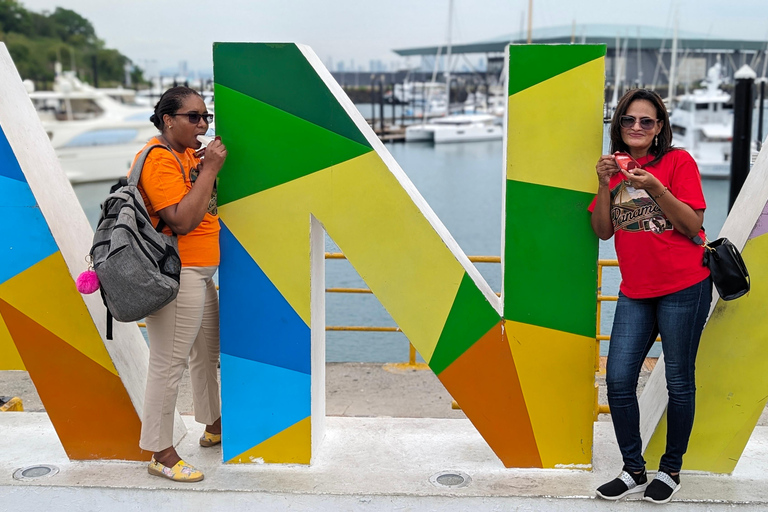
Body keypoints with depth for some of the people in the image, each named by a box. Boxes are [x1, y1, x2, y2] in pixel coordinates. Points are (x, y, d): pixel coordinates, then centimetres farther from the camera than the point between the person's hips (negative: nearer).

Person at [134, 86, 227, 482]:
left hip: (201, 273, 11)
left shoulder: (188, 153, 14)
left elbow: (205, 206, 21)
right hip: (175, 275, -11)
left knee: (207, 351, 21)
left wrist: (209, 165, 6)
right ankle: (161, 454, 8)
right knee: (169, 363, -3)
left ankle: (213, 426, 38)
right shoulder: (159, 159, -16)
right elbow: (182, 220, -25)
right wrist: (210, 170, -21)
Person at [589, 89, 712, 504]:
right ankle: (633, 471, 15)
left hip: (683, 287, -4)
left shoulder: (678, 161, -4)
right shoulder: (616, 167, 11)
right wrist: (605, 184, -9)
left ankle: (671, 470, 21)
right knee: (618, 379, -1)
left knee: (679, 380, 4)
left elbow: (693, 226, -10)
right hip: (635, 291, 5)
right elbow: (603, 230, 5)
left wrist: (656, 188, -22)